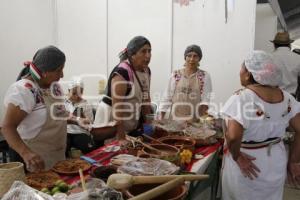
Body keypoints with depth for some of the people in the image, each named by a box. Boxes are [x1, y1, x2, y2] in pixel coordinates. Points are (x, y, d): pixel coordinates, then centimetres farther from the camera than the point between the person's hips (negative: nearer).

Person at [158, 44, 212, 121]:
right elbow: (167, 98, 6)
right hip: (176, 118, 1)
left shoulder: (205, 76, 2)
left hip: (195, 120, -1)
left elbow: (205, 99, -4)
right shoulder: (175, 75, 5)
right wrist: (161, 118, 1)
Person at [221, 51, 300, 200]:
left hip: (247, 165, -5)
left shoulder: (242, 98, -22)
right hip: (276, 162, 5)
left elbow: (233, 136, -34)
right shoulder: (285, 97, -3)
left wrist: (237, 156, -16)